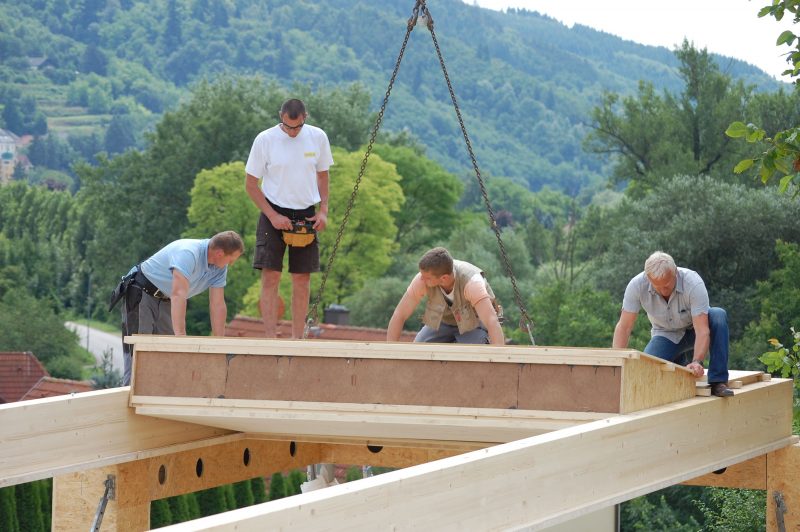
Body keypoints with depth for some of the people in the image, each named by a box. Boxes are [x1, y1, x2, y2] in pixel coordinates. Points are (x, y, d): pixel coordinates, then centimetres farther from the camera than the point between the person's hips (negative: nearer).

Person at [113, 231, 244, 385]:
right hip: (141, 294, -8)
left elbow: (218, 305, -4)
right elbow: (179, 294, -43)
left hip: (165, 301, 8)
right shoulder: (188, 253, -34)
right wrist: (180, 335, -50)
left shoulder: (220, 268, -7)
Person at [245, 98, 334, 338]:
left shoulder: (318, 137, 0)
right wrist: (273, 216, -12)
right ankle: (270, 339, -9)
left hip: (306, 216, 3)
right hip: (274, 214, -3)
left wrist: (323, 211, 1)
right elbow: (250, 184, -3)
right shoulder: (265, 140, -8)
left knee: (302, 279, 4)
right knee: (271, 276, -9)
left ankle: (297, 339, 10)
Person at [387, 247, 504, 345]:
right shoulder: (423, 278, -30)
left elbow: (492, 322, -50)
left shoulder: (472, 282, -41)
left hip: (475, 320, -4)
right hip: (444, 320, 4)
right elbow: (399, 316, -24)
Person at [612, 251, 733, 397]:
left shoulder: (693, 283, -32)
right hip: (666, 335, 2)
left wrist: (697, 362, -51)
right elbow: (624, 327, -21)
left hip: (693, 329, -2)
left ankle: (718, 382, -26)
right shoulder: (637, 285, -26)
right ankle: (679, 360, 10)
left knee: (718, 316, -34)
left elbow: (702, 330, -36)